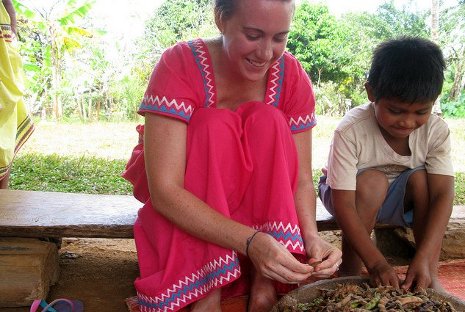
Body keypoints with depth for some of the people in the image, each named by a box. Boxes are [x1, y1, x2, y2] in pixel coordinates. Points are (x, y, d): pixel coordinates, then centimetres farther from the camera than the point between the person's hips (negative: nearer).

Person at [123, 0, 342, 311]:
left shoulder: (292, 76, -15)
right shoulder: (180, 65, -26)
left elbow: (302, 179, -15)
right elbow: (164, 191, -34)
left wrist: (311, 235, -35)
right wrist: (251, 241, -45)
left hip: (258, 201, 3)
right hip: (182, 202, -2)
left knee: (268, 122, -25)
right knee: (213, 127, -31)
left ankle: (264, 280, -28)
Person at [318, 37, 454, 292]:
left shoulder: (436, 131, -19)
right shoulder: (350, 132, -31)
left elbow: (443, 194, -25)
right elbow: (343, 204, -32)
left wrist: (423, 259, -36)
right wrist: (376, 262, -37)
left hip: (396, 199, 3)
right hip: (351, 194, -2)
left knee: (423, 179, -27)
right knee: (371, 182, -34)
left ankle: (431, 276, -14)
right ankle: (350, 272, -17)